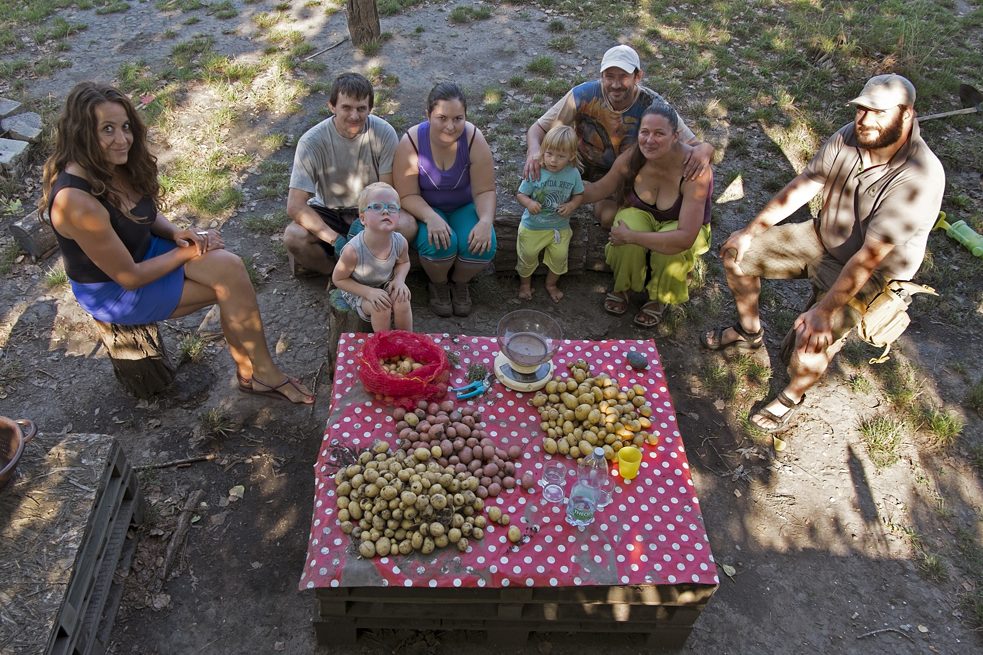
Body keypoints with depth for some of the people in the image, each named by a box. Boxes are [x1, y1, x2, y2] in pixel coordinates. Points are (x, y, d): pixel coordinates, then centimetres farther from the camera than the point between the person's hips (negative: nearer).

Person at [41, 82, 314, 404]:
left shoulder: (114, 166, -9)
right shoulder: (75, 200, -33)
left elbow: (146, 213, 10)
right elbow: (129, 277, -25)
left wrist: (177, 233, -10)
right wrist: (188, 253, -15)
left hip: (144, 252, 7)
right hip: (113, 291, -7)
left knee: (230, 268, -16)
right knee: (231, 285, -13)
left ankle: (252, 369, -6)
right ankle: (262, 372, 6)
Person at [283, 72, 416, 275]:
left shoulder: (384, 133, -17)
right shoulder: (311, 142, -21)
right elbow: (295, 206, -23)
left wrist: (365, 223, -29)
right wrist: (336, 239, -32)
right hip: (328, 212, 0)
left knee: (407, 225, -29)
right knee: (293, 237, -29)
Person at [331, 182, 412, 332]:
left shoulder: (400, 243, -21)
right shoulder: (353, 251, -34)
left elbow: (404, 262, 3)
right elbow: (338, 279, -18)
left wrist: (399, 279, -18)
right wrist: (369, 292, -28)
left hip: (386, 286, 4)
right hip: (357, 290, -3)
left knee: (402, 300, -22)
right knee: (381, 308, -27)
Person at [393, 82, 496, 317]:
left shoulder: (474, 139, -19)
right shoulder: (411, 142, -22)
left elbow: (485, 191, -15)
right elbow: (408, 195, -18)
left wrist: (486, 221, -34)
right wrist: (431, 218, -37)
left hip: (465, 208, 2)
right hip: (426, 209, -1)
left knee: (483, 247, -27)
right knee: (439, 244, -33)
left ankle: (459, 282, 8)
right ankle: (438, 284, 3)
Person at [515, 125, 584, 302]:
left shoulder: (573, 173, -14)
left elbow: (579, 194, 0)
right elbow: (520, 194, -12)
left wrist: (571, 205, -20)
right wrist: (529, 203, -34)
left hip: (560, 226, 2)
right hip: (533, 226, -2)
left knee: (559, 257, 14)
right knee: (528, 256, 14)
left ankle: (551, 284, 42)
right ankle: (525, 283, 42)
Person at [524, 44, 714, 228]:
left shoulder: (651, 105, -27)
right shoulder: (584, 94, -28)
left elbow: (692, 143, -25)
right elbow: (538, 128, -21)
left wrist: (703, 149, -53)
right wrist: (534, 150, -46)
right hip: (580, 158, 1)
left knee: (608, 217, -25)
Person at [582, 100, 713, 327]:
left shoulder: (694, 169, -35)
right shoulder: (632, 158, -22)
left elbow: (686, 237, -39)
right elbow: (598, 190, -3)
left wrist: (632, 236, -38)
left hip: (680, 226, -2)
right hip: (640, 215, 3)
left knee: (673, 248, -36)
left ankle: (659, 300, -5)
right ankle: (622, 287, -3)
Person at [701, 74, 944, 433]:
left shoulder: (919, 177, -32)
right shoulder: (849, 137, -14)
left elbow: (869, 256, -35)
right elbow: (802, 186, -4)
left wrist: (825, 310, -37)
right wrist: (751, 231, -5)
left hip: (876, 272, -6)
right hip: (824, 237, 7)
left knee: (811, 338, -28)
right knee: (738, 253, 0)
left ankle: (793, 396, 7)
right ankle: (750, 332, 25)